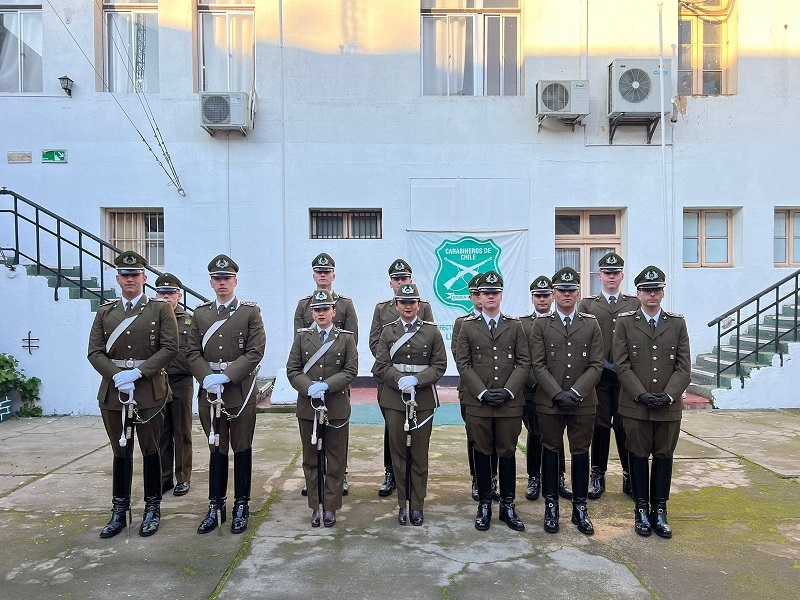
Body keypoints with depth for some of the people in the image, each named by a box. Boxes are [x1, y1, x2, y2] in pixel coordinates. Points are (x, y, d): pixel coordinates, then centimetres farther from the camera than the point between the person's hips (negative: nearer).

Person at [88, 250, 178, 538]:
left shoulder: (161, 309, 0)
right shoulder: (105, 312, 10)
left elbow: (170, 348, -8)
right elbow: (95, 352, 5)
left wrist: (137, 372, -16)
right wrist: (117, 375, -12)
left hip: (149, 392, -3)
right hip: (113, 392, 3)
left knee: (150, 451, 7)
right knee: (121, 452, 12)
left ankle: (152, 509, 19)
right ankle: (119, 512, 23)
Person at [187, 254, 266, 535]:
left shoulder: (251, 311, -2)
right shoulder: (201, 312, 9)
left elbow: (255, 352, -10)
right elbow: (193, 352, 5)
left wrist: (226, 376, -18)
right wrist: (207, 378, -12)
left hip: (241, 390, -3)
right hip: (209, 391, 3)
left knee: (242, 449, 7)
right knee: (216, 449, 12)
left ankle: (241, 507, 19)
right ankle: (215, 506, 23)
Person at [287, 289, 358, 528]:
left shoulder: (346, 338, 2)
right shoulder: (302, 337, 6)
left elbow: (351, 370, -5)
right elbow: (292, 370, 1)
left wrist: (326, 385, -17)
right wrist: (310, 388, -16)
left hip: (337, 407, -1)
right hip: (308, 407, 1)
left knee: (336, 460, 6)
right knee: (311, 460, 10)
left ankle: (331, 507, 19)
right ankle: (316, 507, 23)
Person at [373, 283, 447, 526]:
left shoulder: (432, 331, 2)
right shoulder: (388, 331, 5)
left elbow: (440, 365, -2)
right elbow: (381, 366, 0)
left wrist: (416, 379, -16)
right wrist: (400, 380, -17)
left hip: (423, 400, -1)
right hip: (394, 400, 1)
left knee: (420, 455, 6)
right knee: (398, 453, 8)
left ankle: (417, 506, 18)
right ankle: (402, 504, 21)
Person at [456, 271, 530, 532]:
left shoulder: (515, 325, 6)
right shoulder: (468, 326, 4)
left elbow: (524, 362, 2)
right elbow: (463, 363, 0)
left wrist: (507, 391, -10)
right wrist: (483, 393, -10)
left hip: (510, 402, 1)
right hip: (477, 402, 0)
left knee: (507, 453, 9)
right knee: (482, 453, 8)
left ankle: (507, 505, 21)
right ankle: (484, 505, 20)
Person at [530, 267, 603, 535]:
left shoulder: (591, 324, 5)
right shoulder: (541, 324, 1)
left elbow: (596, 365, -1)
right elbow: (538, 365, -4)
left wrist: (576, 392, -13)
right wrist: (557, 394, -14)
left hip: (583, 402, 1)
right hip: (549, 402, -1)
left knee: (580, 453, 9)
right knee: (551, 452, 8)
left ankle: (580, 508, 22)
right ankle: (551, 506, 20)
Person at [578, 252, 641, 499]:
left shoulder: (635, 304, 9)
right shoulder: (587, 304, 7)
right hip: (599, 376, 0)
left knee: (625, 426, 6)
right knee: (600, 426, 6)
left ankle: (630, 476, 19)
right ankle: (598, 475, 17)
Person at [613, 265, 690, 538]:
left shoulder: (677, 323, 6)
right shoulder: (625, 322, 1)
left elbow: (684, 366, 2)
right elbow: (622, 365, -4)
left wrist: (668, 395, -11)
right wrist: (642, 395, -13)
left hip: (669, 406, 2)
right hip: (635, 406, -1)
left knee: (664, 457, 10)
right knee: (638, 457, 7)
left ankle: (659, 510, 22)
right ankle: (641, 509, 19)